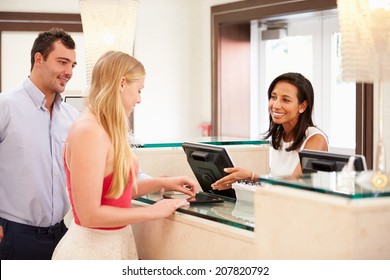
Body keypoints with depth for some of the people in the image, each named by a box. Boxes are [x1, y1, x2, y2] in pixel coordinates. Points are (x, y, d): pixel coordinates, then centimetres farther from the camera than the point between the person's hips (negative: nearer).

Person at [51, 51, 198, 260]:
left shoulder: (106, 131, 7)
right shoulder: (89, 132, -21)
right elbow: (90, 215, -23)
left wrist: (162, 183, 11)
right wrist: (152, 212, -16)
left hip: (115, 242, 9)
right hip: (93, 248, -9)